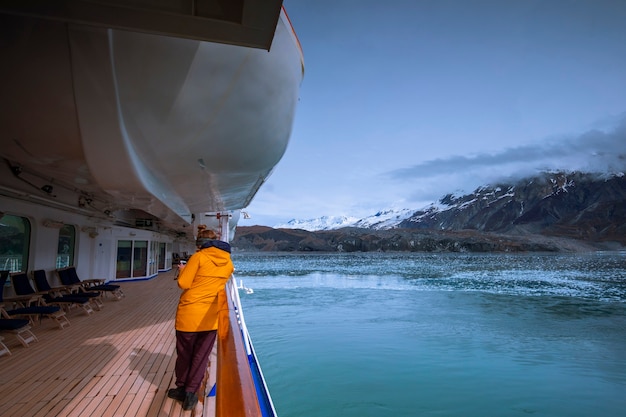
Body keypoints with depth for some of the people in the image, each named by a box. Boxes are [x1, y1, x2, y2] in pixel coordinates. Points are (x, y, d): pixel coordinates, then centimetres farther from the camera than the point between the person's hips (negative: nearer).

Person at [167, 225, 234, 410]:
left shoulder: (198, 257, -11)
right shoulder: (228, 262, 3)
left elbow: (183, 284, -11)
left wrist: (183, 270, 8)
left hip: (189, 314, -3)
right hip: (211, 316, 3)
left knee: (184, 354, 16)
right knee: (201, 356, 13)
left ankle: (181, 389, 32)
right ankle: (190, 393, 19)